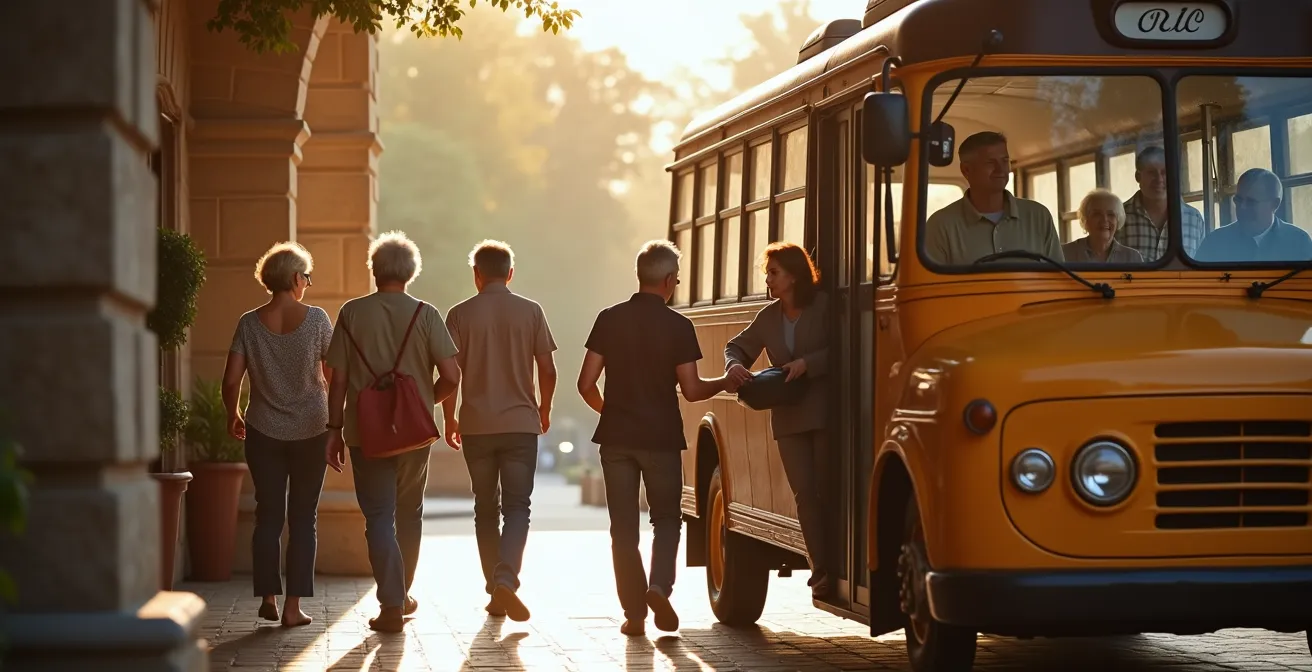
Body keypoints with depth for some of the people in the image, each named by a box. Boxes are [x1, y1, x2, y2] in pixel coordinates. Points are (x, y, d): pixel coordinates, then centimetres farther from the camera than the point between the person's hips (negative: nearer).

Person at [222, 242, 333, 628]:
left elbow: (231, 381, -7)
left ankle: (268, 598, 11)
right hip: (311, 431, -1)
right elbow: (334, 375, -1)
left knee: (268, 515, 11)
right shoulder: (316, 320, -8)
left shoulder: (249, 324, -4)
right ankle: (294, 606, 1)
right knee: (303, 518, 4)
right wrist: (334, 411, 19)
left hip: (264, 432, 1)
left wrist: (233, 417, 12)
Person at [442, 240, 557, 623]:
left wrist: (449, 419, 10)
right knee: (517, 507, 1)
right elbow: (547, 368, 1)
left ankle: (495, 592, 14)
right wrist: (544, 409, 17)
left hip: (476, 426, 1)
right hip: (521, 423, -1)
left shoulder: (460, 315, -1)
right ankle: (506, 579, -21)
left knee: (485, 509, 11)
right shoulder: (530, 312, 0)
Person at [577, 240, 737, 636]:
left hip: (617, 437, 2)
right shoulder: (678, 327, -8)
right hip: (661, 437, -2)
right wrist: (723, 384, 11)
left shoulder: (609, 320, -1)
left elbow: (586, 384, -1)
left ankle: (634, 613, 6)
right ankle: (659, 586, -10)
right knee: (666, 518, 13)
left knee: (624, 527, 8)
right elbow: (691, 391, -9)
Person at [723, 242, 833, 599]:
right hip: (788, 418, 5)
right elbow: (738, 346, 18)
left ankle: (840, 567, 4)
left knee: (828, 490, -2)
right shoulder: (769, 317, 12)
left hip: (825, 412, -5)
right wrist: (735, 365, -4)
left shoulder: (824, 307, -5)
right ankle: (821, 571, -1)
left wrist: (807, 363, -20)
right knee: (805, 494, -1)